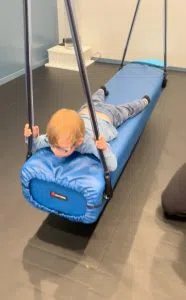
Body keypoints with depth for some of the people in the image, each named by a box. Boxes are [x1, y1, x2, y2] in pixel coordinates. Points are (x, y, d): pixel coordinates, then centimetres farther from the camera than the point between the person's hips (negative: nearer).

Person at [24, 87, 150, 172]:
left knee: (127, 110, 31)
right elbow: (35, 146, -27)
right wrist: (33, 138, -49)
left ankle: (144, 101, 62)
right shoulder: (57, 137, -40)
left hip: (108, 115, -3)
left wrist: (105, 149, -67)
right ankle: (101, 91, 75)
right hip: (86, 110, 3)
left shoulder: (92, 142, -52)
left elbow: (112, 167, -47)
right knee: (94, 101, 42)